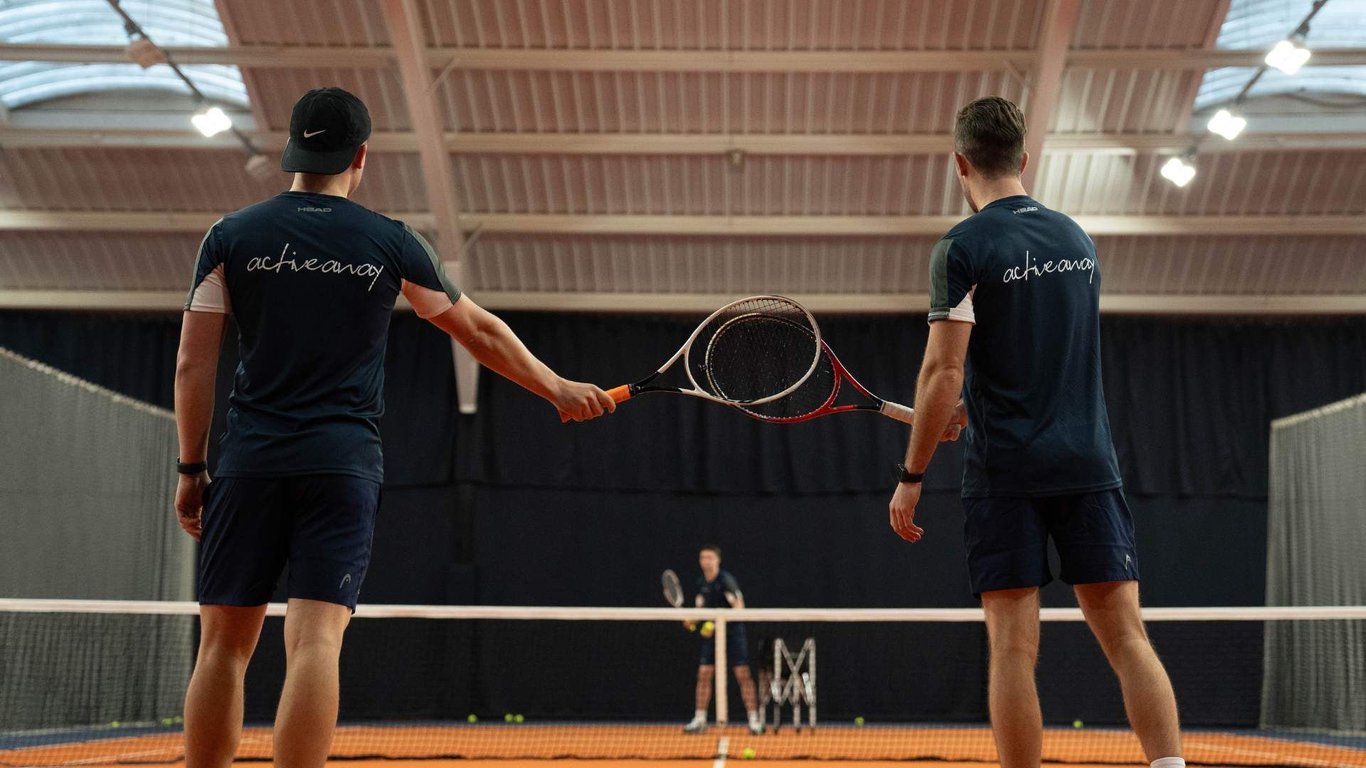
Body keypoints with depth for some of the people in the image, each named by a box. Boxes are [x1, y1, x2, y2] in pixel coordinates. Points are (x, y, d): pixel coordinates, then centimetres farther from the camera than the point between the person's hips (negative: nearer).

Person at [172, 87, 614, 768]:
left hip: (250, 463, 1)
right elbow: (482, 333, 14)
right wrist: (559, 389, 26)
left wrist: (191, 469, 11)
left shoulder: (231, 237, 6)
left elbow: (193, 366, 3)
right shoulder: (391, 243, 5)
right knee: (315, 642, -7)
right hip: (344, 465, -1)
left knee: (224, 644, 9)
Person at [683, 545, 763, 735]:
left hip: (733, 632, -6)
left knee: (743, 675, -8)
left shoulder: (726, 580, -13)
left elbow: (739, 607, -18)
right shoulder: (701, 583, 7)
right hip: (712, 635, 6)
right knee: (704, 674, 0)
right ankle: (699, 720, 7)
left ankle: (754, 720, -2)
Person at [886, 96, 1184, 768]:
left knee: (1013, 649, -1)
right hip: (1088, 461, 5)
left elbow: (944, 371, -12)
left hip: (1005, 471, -4)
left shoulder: (963, 248, -6)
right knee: (1127, 638, 1)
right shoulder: (1079, 241, 13)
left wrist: (911, 474, -4)